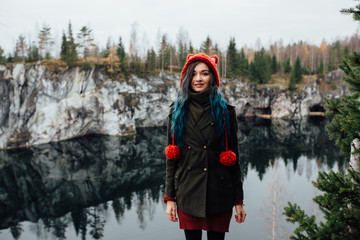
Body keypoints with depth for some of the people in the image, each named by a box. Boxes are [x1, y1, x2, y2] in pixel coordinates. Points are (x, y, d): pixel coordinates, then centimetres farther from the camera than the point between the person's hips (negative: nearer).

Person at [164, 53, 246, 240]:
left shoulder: (225, 111, 0)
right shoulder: (177, 111, 3)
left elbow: (233, 158, 2)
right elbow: (171, 158, 4)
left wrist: (238, 200, 1)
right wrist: (169, 197, 0)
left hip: (219, 194, -1)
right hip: (187, 194, 1)